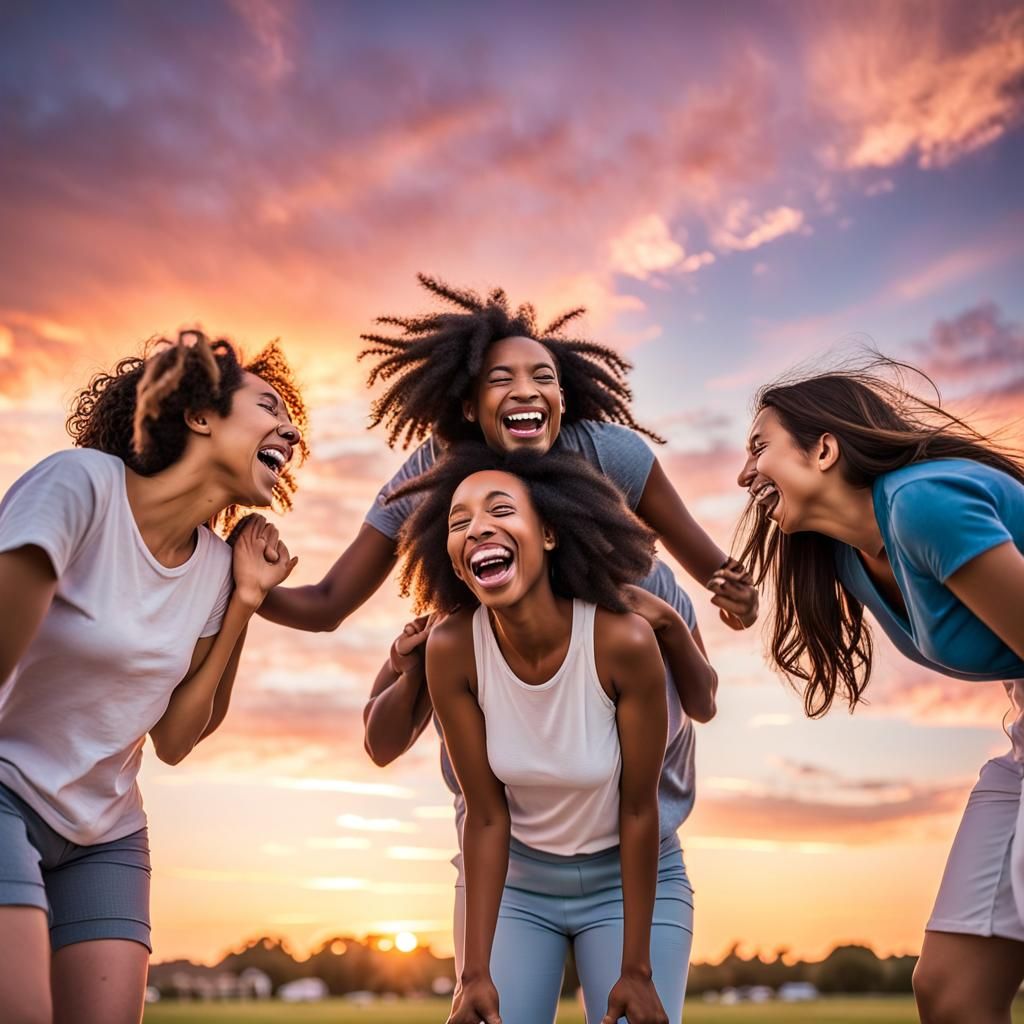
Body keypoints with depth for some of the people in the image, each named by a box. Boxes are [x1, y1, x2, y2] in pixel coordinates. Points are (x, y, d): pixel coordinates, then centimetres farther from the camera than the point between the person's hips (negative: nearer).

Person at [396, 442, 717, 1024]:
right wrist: (477, 971, -12)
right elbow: (486, 816, -13)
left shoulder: (624, 639, -28)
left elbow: (639, 811, -18)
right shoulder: (452, 650, -21)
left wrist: (636, 970, -12)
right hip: (518, 882, 2)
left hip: (631, 879, -1)